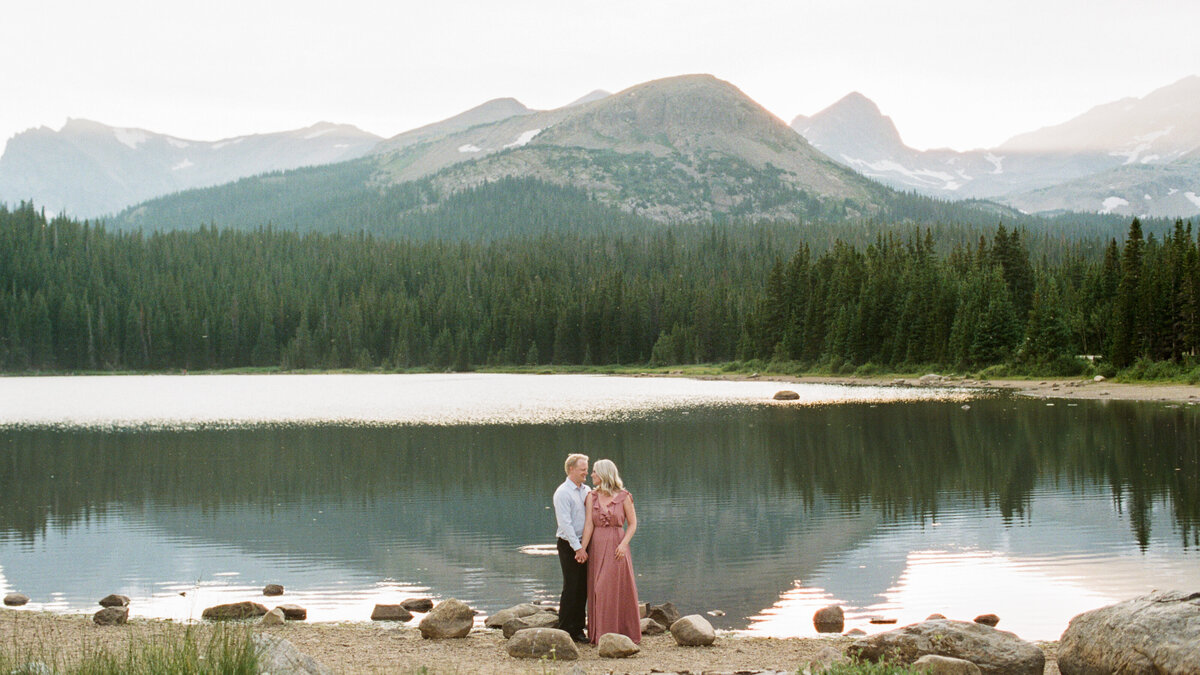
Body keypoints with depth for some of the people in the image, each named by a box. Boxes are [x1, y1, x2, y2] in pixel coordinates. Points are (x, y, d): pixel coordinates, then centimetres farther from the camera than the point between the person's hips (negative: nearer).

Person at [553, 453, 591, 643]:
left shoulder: (586, 490, 13)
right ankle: (565, 631, 1)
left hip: (583, 545, 7)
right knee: (571, 588, -5)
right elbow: (565, 523, -15)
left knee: (583, 588, 8)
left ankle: (577, 629, 15)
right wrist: (578, 548, -17)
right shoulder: (562, 493, -10)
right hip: (569, 545, -7)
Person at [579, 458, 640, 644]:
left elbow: (633, 524, 1)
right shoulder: (592, 497, 5)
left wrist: (624, 543, -14)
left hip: (617, 547, -2)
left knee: (620, 589, -1)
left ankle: (624, 633, 8)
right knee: (598, 590, 3)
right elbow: (589, 525, -3)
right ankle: (601, 634, 10)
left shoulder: (623, 496, -2)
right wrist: (582, 549, -13)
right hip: (597, 547, 2)